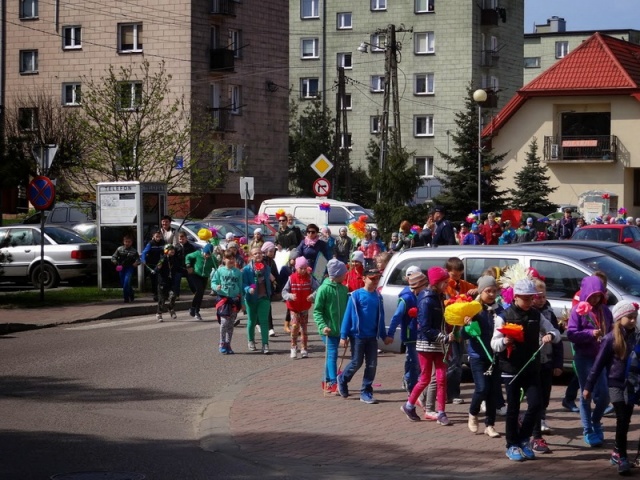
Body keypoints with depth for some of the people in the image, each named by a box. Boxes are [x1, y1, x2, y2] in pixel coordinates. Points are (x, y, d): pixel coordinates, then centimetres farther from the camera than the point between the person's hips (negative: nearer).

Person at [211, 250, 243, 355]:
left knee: (231, 324, 8)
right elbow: (213, 282, 3)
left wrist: (242, 302, 6)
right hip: (223, 298, -3)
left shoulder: (238, 272, 4)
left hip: (235, 300, 3)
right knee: (224, 321, -12)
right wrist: (216, 287, -20)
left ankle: (228, 344, 18)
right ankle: (222, 344, 0)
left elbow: (241, 287, 8)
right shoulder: (220, 271, -2)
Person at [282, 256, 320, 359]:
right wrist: (290, 296, -27)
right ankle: (294, 347, -4)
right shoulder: (292, 278, -6)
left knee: (304, 328, 8)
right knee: (295, 325, -18)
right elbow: (284, 291, -6)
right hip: (294, 308, -2)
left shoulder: (310, 278, -4)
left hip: (305, 308, 2)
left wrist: (313, 295, -32)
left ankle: (304, 349, 19)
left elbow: (318, 288, -12)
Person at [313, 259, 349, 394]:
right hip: (328, 329, -6)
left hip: (339, 329, 6)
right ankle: (334, 383, -12)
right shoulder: (324, 289, -12)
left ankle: (328, 382, 24)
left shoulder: (344, 289, 7)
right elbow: (317, 310, -11)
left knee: (331, 355, 14)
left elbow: (347, 307, 15)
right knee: (332, 354, -11)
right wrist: (322, 326, -22)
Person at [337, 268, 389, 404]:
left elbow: (380, 317, 13)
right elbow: (348, 315, -9)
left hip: (372, 337, 5)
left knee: (372, 365, 2)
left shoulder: (378, 297, 6)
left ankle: (366, 392, 10)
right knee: (356, 363, 2)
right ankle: (342, 380, 28)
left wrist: (384, 336, 13)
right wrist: (343, 336, -11)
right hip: (358, 335, -5)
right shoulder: (357, 295, -9)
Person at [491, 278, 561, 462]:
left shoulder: (537, 316, 5)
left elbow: (556, 333, 7)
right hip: (511, 368, -3)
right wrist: (504, 342, -31)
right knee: (513, 408, 2)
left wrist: (551, 336, -16)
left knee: (536, 403, -6)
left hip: (531, 368, 3)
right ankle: (512, 445, 13)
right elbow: (494, 344, -9)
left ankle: (524, 439, 14)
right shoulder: (504, 317, -7)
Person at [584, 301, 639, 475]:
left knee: (625, 421, 9)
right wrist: (588, 386, -6)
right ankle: (622, 457, -4)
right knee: (622, 420, -8)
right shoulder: (611, 339, -10)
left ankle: (617, 452, 23)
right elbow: (599, 363, -7)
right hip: (616, 384, -4)